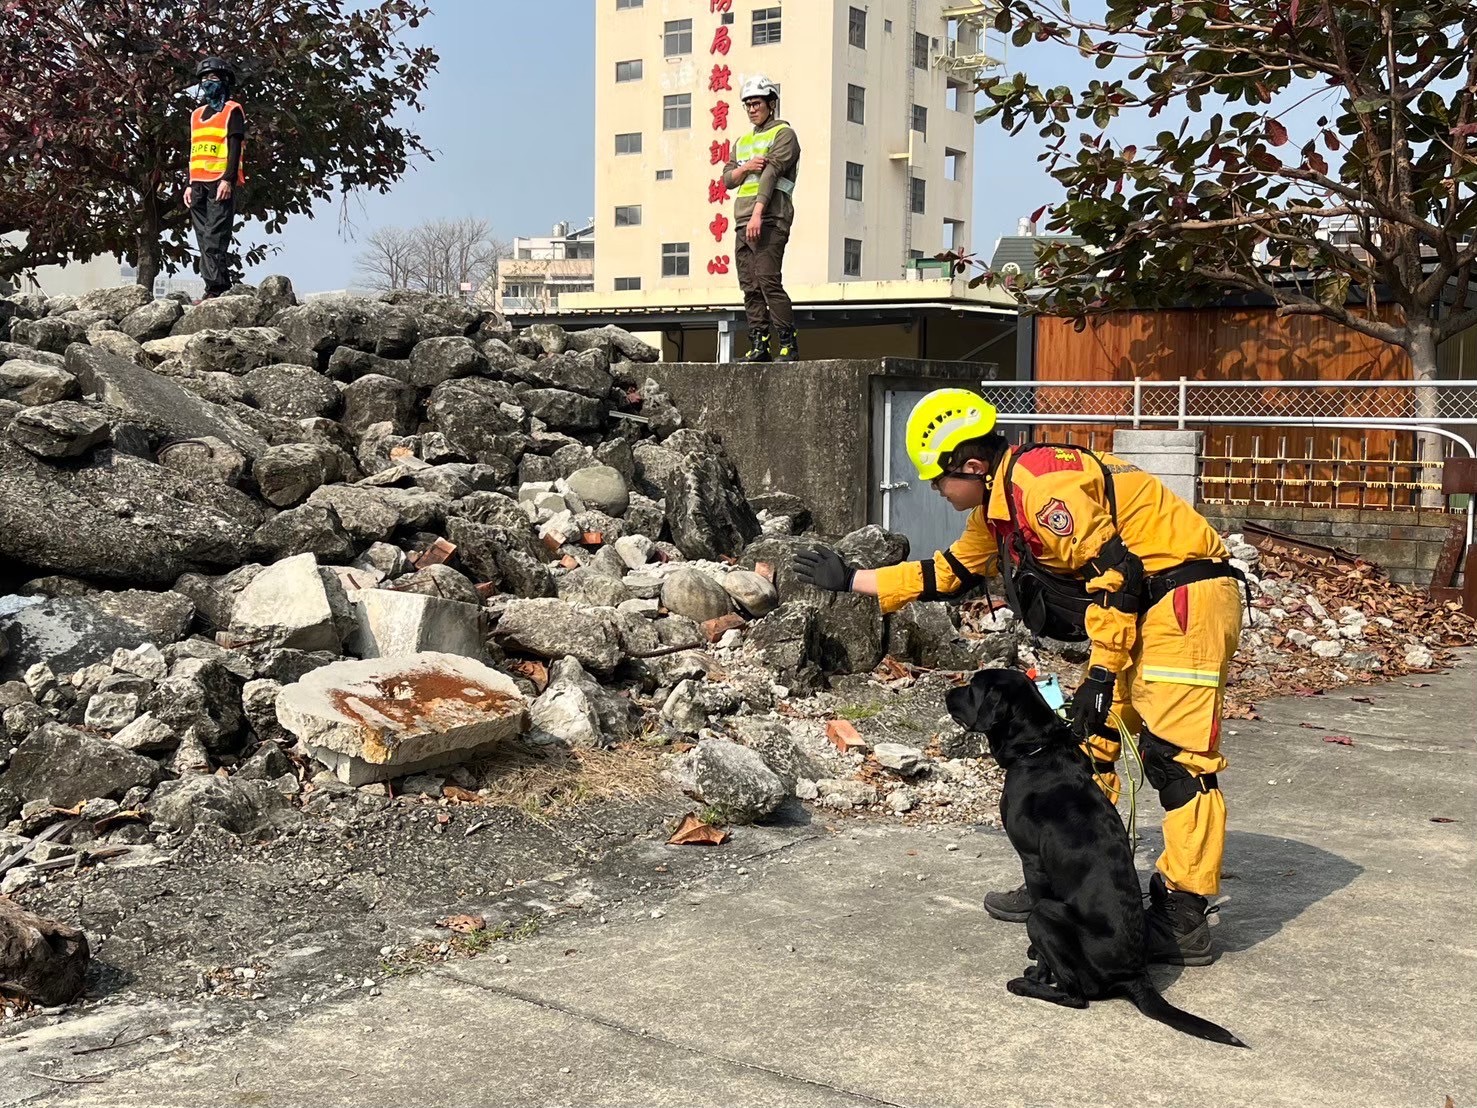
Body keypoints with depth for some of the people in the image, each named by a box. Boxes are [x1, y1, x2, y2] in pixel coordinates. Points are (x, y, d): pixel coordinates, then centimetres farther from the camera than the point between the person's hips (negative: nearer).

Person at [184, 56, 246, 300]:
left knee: (215, 237, -15)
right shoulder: (197, 114, 23)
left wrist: (228, 179, -17)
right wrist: (189, 184, 18)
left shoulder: (232, 111, 2)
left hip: (220, 183, -7)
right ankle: (213, 286, 2)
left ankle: (218, 287, -18)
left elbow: (235, 147, -7)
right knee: (204, 239, 2)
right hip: (199, 184, 7)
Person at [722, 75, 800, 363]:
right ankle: (759, 346, 3)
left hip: (769, 221, -7)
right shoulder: (743, 141, 25)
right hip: (743, 223, 7)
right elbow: (727, 179, 17)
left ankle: (788, 345, -16)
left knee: (768, 281, -17)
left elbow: (772, 171, -11)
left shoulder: (783, 134, 2)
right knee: (749, 287, 2)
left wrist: (758, 212, -22)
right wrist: (745, 167, -6)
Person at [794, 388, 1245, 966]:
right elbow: (950, 571, 26)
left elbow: (1112, 571, -24)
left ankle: (1184, 918, -8)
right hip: (1141, 609, 11)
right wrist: (850, 580, 28)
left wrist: (1102, 673, -21)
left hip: (1185, 597, -11)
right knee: (1087, 743, 11)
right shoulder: (999, 506, 14)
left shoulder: (1040, 482, -20)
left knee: (1176, 753, -12)